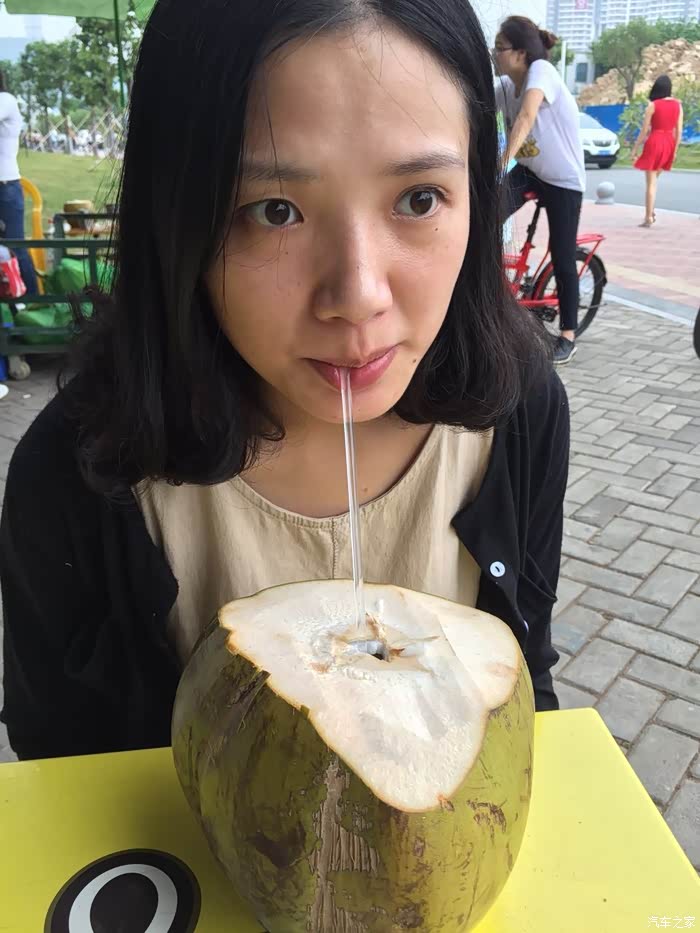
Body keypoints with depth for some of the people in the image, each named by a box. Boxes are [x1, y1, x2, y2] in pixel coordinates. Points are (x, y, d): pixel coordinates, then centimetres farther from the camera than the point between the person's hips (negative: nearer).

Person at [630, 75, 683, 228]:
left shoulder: (652, 105, -7)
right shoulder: (678, 105, 5)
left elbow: (644, 130, -8)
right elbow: (679, 131, 4)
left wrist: (635, 149, -1)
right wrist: (675, 150, 11)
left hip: (654, 142, -5)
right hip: (669, 143, 5)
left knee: (651, 182, 0)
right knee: (654, 179, 22)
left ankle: (648, 218, -1)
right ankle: (651, 212, 16)